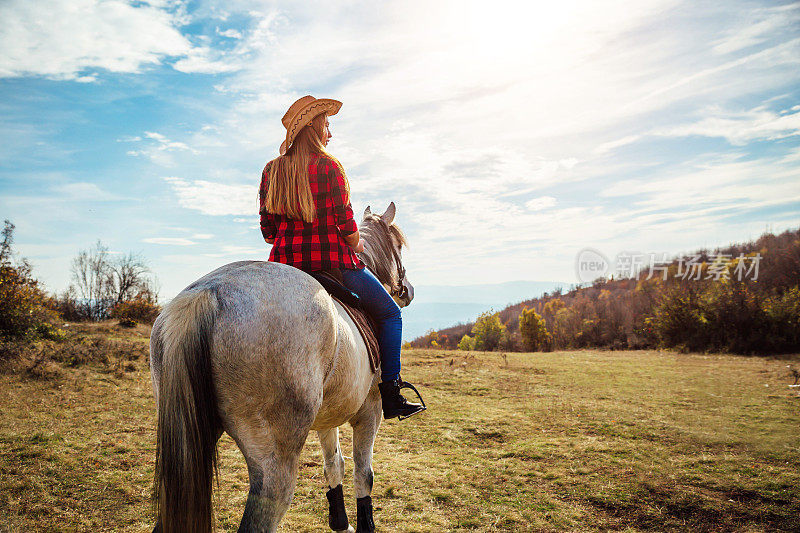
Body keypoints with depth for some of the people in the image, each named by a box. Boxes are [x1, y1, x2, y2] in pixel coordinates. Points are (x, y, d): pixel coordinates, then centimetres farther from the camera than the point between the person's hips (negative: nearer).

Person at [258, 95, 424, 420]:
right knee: (389, 313, 12)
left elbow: (267, 231, 8)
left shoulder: (270, 171, 8)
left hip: (285, 265, 6)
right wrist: (356, 246, 10)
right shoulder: (328, 166, -8)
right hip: (333, 262, -5)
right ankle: (391, 396, 8)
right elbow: (345, 223, -10)